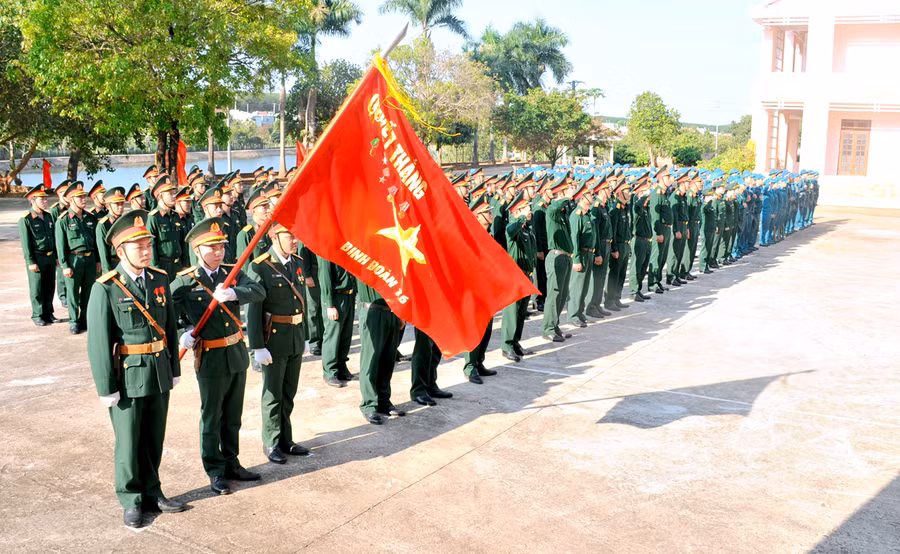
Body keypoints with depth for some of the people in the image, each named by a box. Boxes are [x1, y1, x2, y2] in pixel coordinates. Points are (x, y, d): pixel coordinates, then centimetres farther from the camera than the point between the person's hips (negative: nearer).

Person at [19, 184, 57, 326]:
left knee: (50, 287, 12)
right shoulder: (25, 220, -9)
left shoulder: (48, 216, 10)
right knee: (37, 289, 2)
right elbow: (25, 244, -11)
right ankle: (37, 316, 12)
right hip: (37, 258, -6)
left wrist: (56, 256, 14)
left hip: (50, 257, 6)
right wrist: (31, 262, -14)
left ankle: (48, 313, 24)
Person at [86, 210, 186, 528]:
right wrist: (106, 387, -11)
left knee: (155, 439, 16)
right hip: (127, 376, -5)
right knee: (129, 442, 9)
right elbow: (98, 342, -12)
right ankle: (131, 501, 25)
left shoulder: (160, 280, 2)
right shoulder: (106, 289, -14)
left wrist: (175, 368, 11)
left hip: (159, 374, 5)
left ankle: (152, 492, 32)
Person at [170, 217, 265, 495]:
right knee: (211, 418, 8)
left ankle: (231, 463, 32)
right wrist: (183, 334, -19)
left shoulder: (232, 273, 2)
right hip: (210, 358, -4)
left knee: (233, 416, 17)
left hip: (237, 353, 5)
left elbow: (259, 292, -11)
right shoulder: (185, 281, -9)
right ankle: (215, 472, 21)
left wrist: (232, 293, -27)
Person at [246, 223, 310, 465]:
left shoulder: (297, 262, 7)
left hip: (295, 338, 6)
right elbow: (253, 309, -14)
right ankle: (271, 443, 19)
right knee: (273, 394, 5)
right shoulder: (259, 267, -14)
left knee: (289, 393, 15)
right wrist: (257, 347, -16)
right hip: (273, 339, -6)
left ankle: (285, 440, 27)